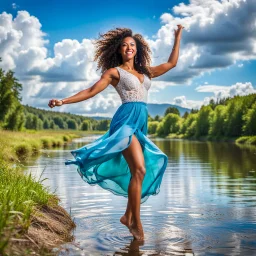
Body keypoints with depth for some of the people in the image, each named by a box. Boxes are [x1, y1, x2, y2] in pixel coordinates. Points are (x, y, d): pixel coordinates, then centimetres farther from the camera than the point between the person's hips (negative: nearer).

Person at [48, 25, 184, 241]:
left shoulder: (145, 72, 22)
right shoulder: (114, 72, 8)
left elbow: (172, 63, 27)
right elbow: (91, 91, 3)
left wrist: (178, 37, 28)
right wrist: (63, 101, -6)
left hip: (141, 123, 7)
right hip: (126, 120, -7)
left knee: (143, 171, 4)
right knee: (139, 170, -19)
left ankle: (128, 216, 14)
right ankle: (136, 223, -14)